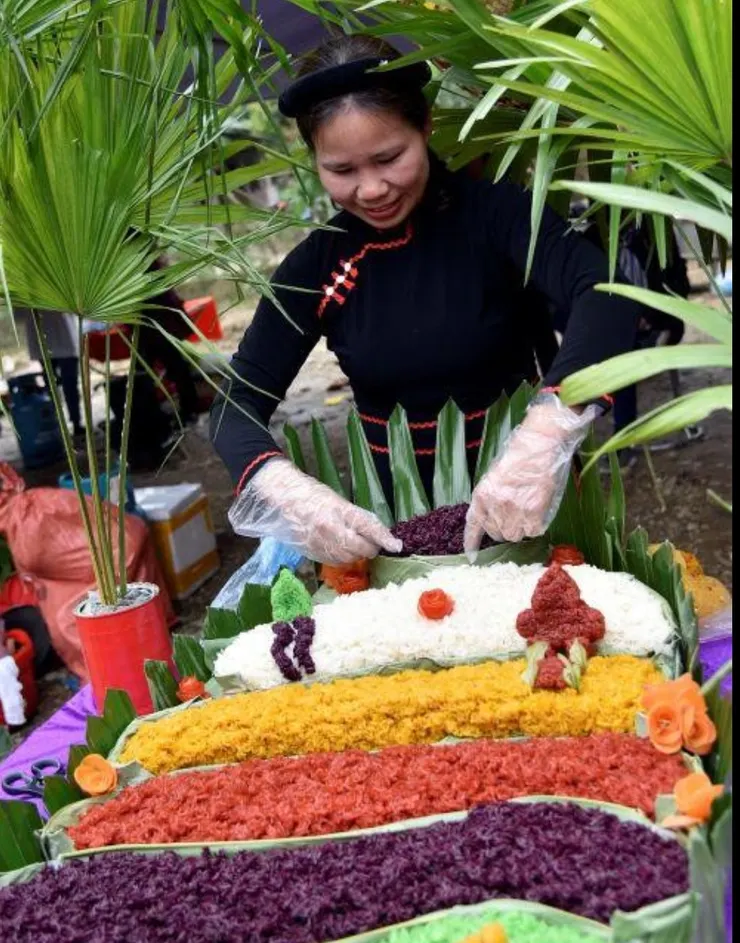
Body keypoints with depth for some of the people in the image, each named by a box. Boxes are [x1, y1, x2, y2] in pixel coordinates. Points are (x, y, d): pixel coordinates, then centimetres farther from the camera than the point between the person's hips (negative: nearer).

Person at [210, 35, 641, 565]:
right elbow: (236, 401, -6)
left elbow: (607, 296, -26)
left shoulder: (490, 212, -11)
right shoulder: (315, 266, -2)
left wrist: (543, 437, -43)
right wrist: (289, 489, -28)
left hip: (522, 506, -2)